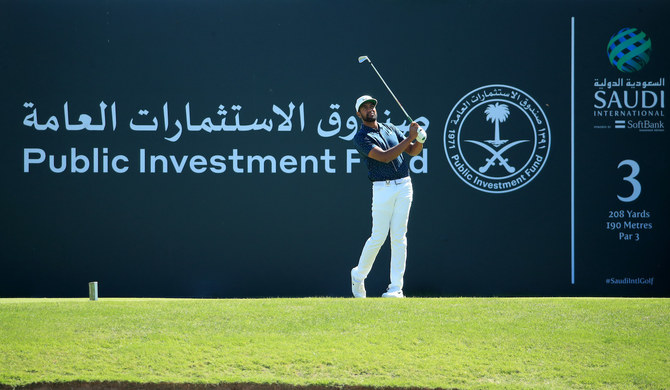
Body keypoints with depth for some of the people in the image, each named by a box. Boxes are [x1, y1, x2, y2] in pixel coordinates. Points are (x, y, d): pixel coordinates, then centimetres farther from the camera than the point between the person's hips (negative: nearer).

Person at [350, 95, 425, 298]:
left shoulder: (390, 129, 16)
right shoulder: (361, 138, -4)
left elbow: (413, 151, 16)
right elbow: (384, 157, -16)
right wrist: (409, 138, -19)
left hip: (404, 186, 4)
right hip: (383, 188, -4)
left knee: (399, 236, -1)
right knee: (379, 237, -4)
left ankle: (396, 287, -1)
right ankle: (359, 274, 20)